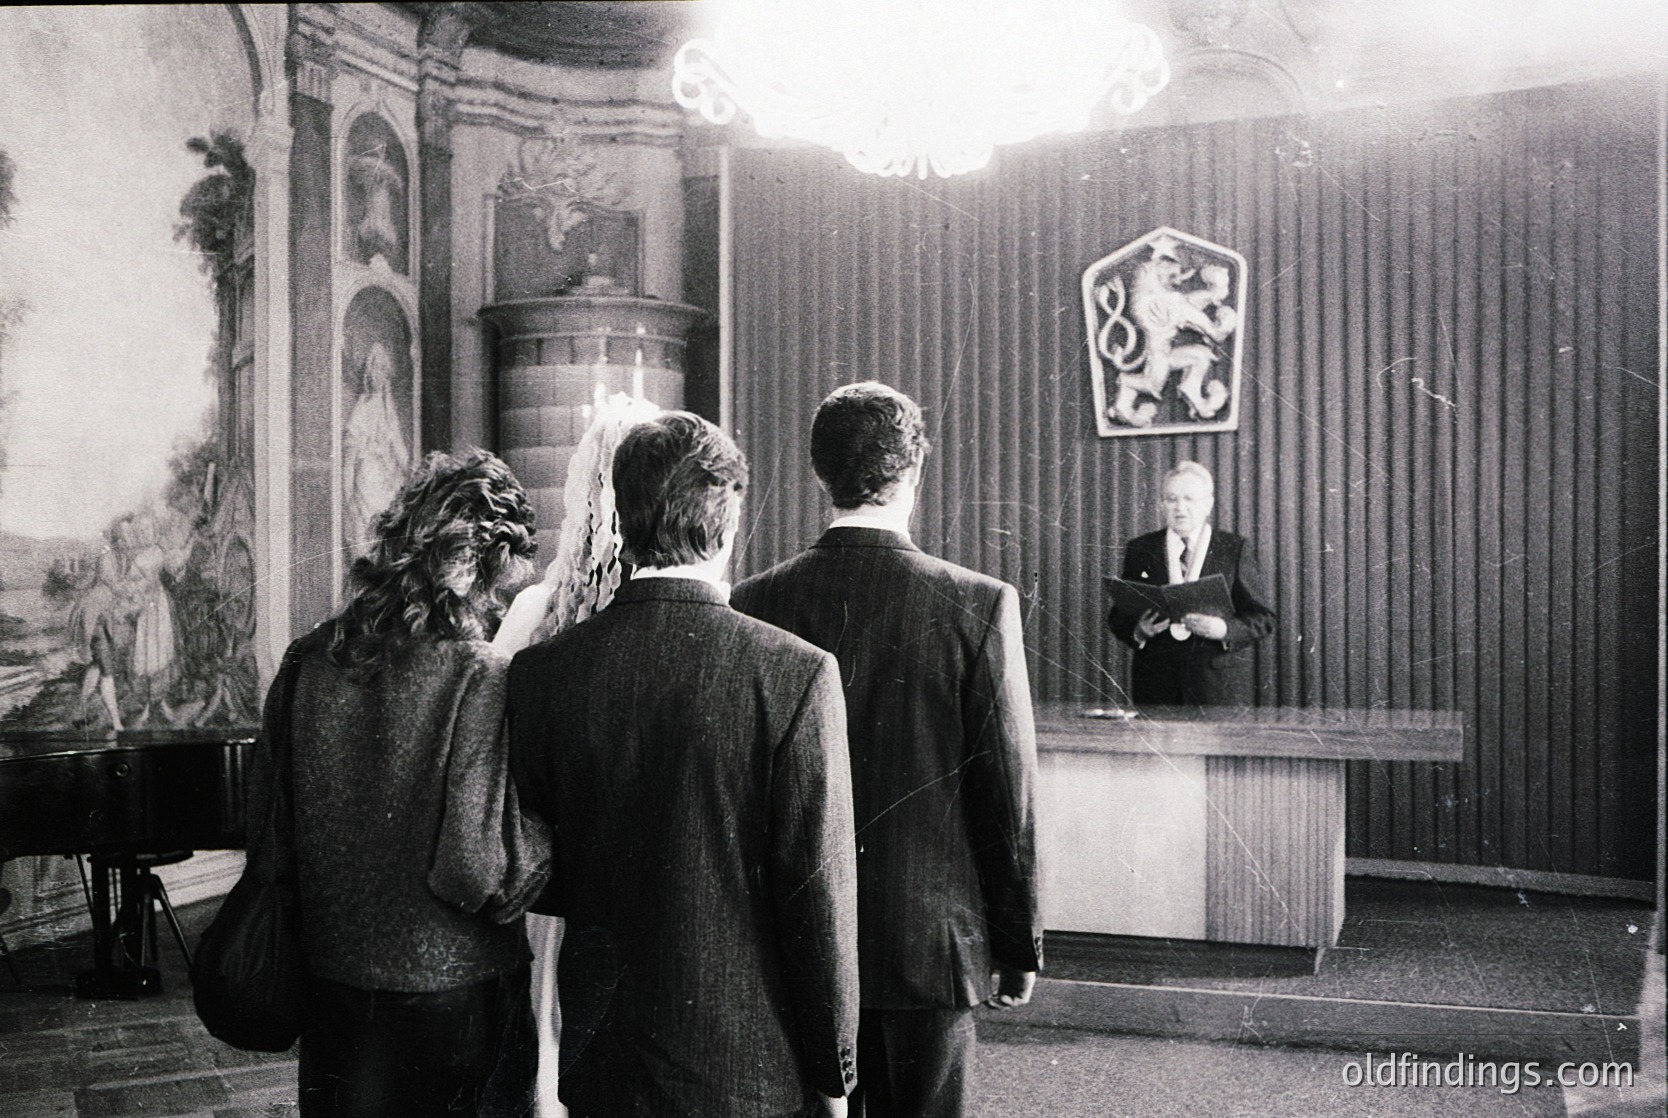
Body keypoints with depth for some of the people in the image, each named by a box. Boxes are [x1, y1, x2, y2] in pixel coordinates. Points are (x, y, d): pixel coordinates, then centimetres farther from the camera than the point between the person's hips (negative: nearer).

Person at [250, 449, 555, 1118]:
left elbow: (262, 818, 8)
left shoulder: (307, 661, -2)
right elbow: (480, 873, -23)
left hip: (325, 984, 6)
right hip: (450, 998, -5)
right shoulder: (479, 679, -19)